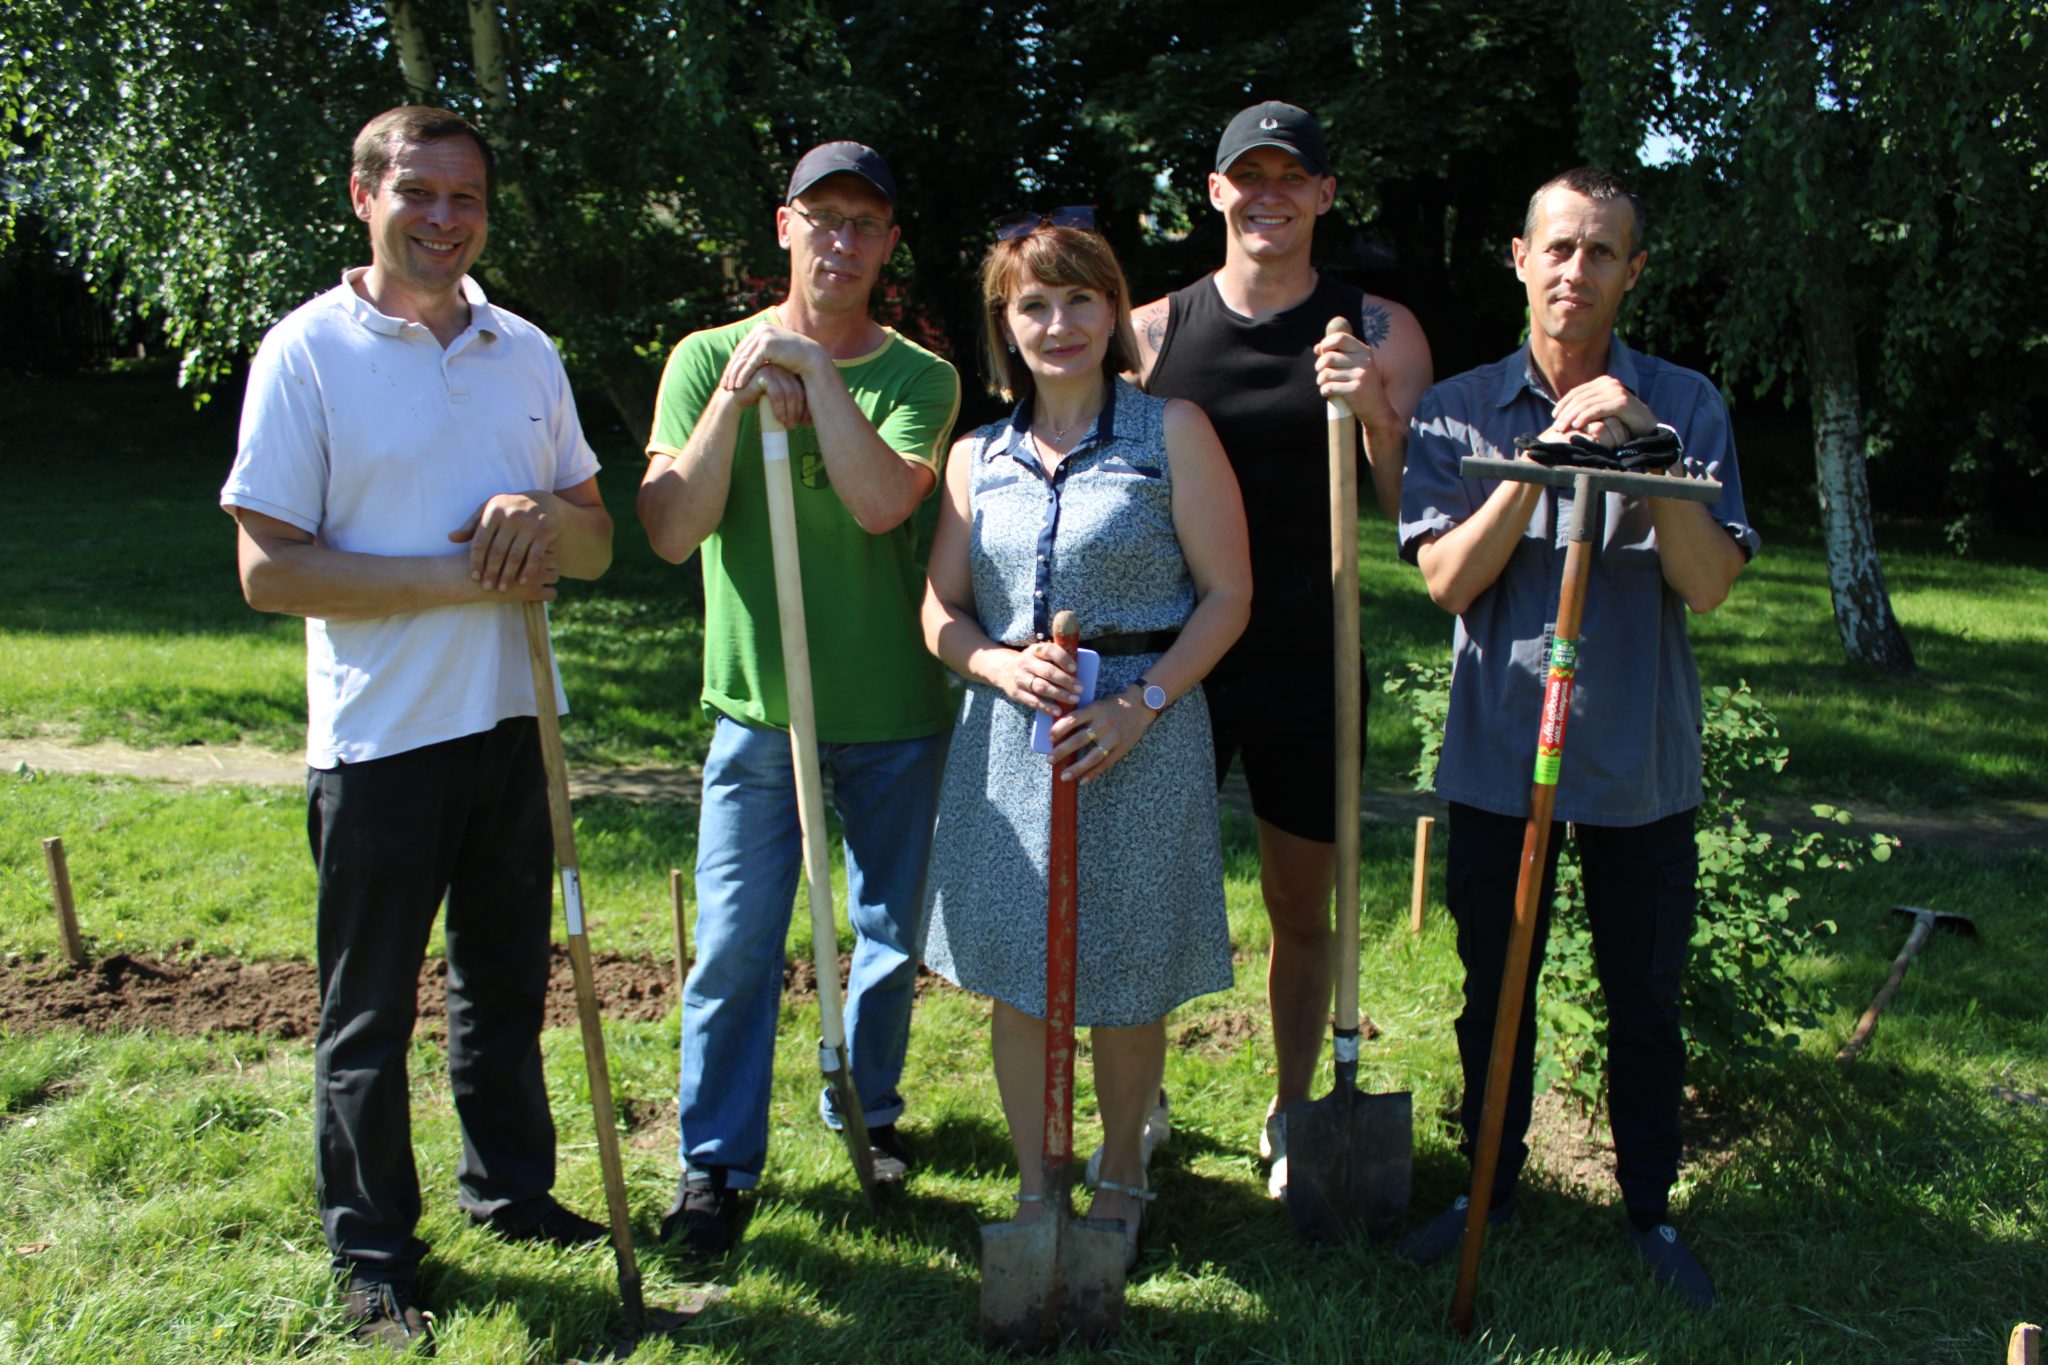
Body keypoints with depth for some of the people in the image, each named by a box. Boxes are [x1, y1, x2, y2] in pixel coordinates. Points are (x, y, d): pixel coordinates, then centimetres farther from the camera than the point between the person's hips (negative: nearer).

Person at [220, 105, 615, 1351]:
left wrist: (546, 516, -12)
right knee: (370, 1014, 7)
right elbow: (270, 568, -13)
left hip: (509, 723, 5)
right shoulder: (307, 353, -7)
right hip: (379, 738, -5)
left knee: (508, 984, 18)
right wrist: (466, 575, -17)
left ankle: (514, 1190, 36)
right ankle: (374, 1255, 24)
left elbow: (599, 541, 11)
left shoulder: (526, 351, 8)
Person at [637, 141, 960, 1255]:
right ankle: (717, 1159, 16)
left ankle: (867, 1108, 36)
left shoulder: (919, 378, 1)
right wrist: (738, 396, -18)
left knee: (891, 936, 13)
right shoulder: (709, 358, 1)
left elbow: (882, 502, -19)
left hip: (895, 712, 1)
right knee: (735, 943, -1)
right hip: (758, 705, -1)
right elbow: (670, 530, -10)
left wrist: (814, 371, -18)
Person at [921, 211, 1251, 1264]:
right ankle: (1034, 1186, 27)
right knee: (1017, 979, 8)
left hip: (1142, 738, -3)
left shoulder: (1170, 433, -1)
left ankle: (1122, 1169, 31)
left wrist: (1140, 704, -14)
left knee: (1126, 983, 7)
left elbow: (1227, 592, -3)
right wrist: (1002, 665, -11)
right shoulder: (979, 455, 9)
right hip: (1005, 738, 3)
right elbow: (941, 612, 11)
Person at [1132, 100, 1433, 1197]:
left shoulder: (1377, 333, 0)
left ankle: (1289, 1115, 32)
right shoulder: (1154, 333, 2)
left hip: (1310, 669, 0)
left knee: (1303, 906, 12)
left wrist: (1377, 417, -20)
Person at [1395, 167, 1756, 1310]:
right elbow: (1447, 579, -10)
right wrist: (1543, 456, -18)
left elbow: (1710, 583, -11)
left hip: (1642, 759, 0)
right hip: (1497, 751, 0)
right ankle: (1492, 1187, 33)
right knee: (1494, 990, 13)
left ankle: (1652, 1207, 31)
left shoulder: (1685, 405, -1)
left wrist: (1642, 446, -21)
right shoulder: (1459, 412, 0)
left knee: (1646, 998, 11)